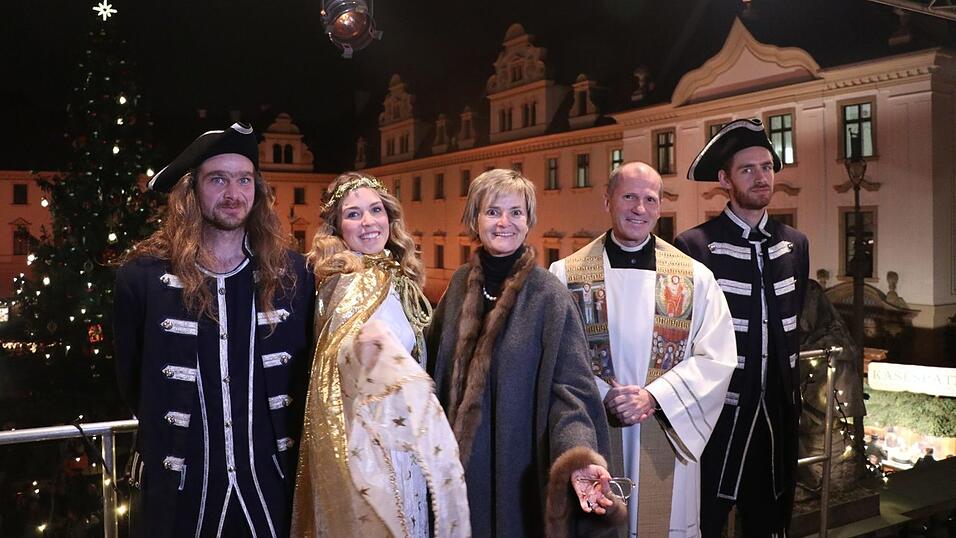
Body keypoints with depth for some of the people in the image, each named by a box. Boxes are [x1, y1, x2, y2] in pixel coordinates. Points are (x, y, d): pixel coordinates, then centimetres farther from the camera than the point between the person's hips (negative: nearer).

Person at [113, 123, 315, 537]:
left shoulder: (291, 272, -1)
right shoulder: (143, 275, -7)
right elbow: (130, 380, 5)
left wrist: (289, 442, 8)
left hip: (273, 483, 2)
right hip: (177, 487, -1)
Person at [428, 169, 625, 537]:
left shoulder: (549, 296, -12)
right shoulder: (460, 285, 1)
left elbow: (568, 387, -16)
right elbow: (436, 365, 11)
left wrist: (579, 458, -30)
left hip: (520, 470, -4)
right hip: (458, 464, 4)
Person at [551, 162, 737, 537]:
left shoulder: (695, 278, 2)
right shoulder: (565, 275, -1)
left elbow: (717, 359, -3)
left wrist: (653, 397, -15)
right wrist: (604, 397, -18)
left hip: (666, 440, 1)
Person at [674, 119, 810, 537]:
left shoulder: (795, 244, 8)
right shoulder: (694, 246, -10)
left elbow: (794, 324, 16)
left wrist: (792, 392, 14)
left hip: (777, 417, 5)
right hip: (718, 417, -5)